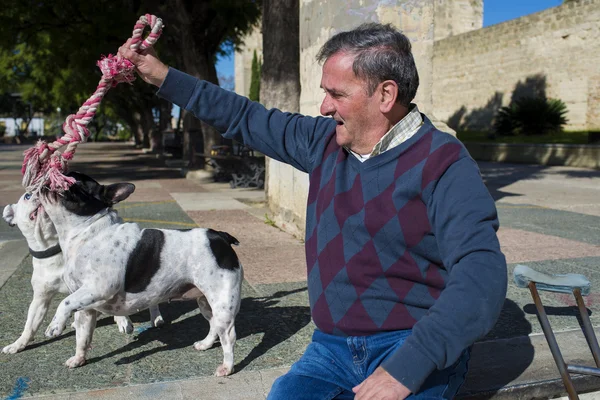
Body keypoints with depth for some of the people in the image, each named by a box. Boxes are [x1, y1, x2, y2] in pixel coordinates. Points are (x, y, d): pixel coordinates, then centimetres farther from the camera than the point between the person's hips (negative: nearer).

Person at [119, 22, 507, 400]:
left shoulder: (442, 164, -13)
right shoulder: (326, 141, 6)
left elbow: (480, 274, -22)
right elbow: (247, 119, 17)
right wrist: (163, 76, 17)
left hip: (415, 351, -4)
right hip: (333, 346, 5)